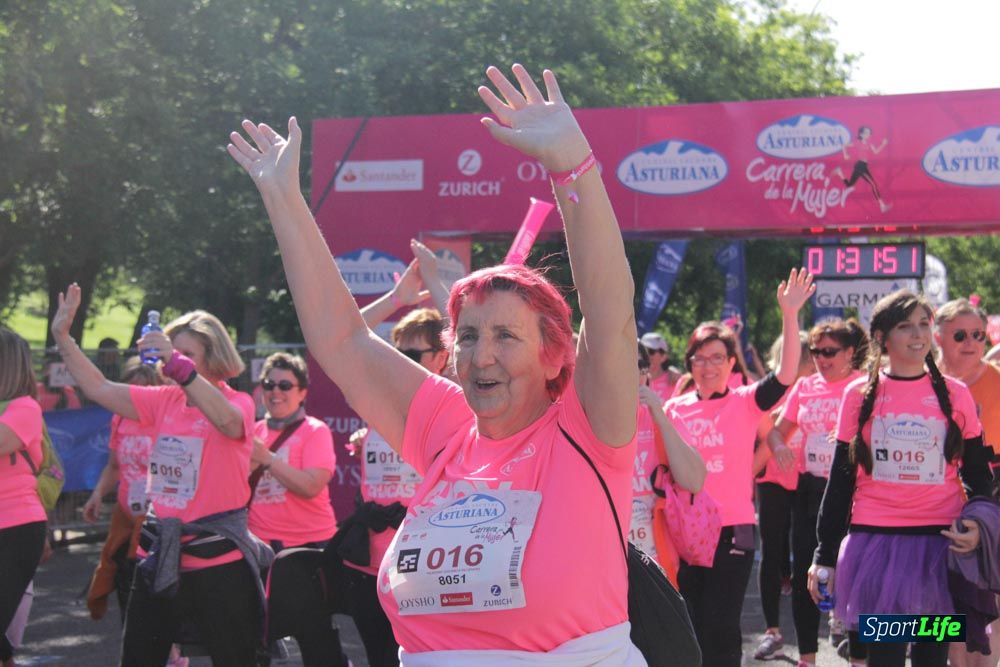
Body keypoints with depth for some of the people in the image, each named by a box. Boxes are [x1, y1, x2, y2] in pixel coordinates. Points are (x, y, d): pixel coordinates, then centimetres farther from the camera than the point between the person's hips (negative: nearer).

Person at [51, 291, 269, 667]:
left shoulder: (239, 403, -8)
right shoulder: (165, 402, 7)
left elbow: (226, 420, -32)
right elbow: (99, 388, 7)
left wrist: (179, 364, -39)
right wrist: (62, 337, -1)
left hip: (218, 562, -6)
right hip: (159, 559, 6)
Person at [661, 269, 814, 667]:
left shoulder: (745, 402, -2)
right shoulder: (673, 409, 6)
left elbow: (786, 373, -17)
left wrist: (790, 314, -26)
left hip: (733, 531, -3)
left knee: (720, 627, -4)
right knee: (692, 626, 10)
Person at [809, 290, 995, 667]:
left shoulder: (954, 394, 4)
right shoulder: (860, 394, 3)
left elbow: (977, 474, 10)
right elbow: (840, 480, 8)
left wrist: (978, 525, -8)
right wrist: (825, 555, 6)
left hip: (939, 542, 1)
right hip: (876, 541, 0)